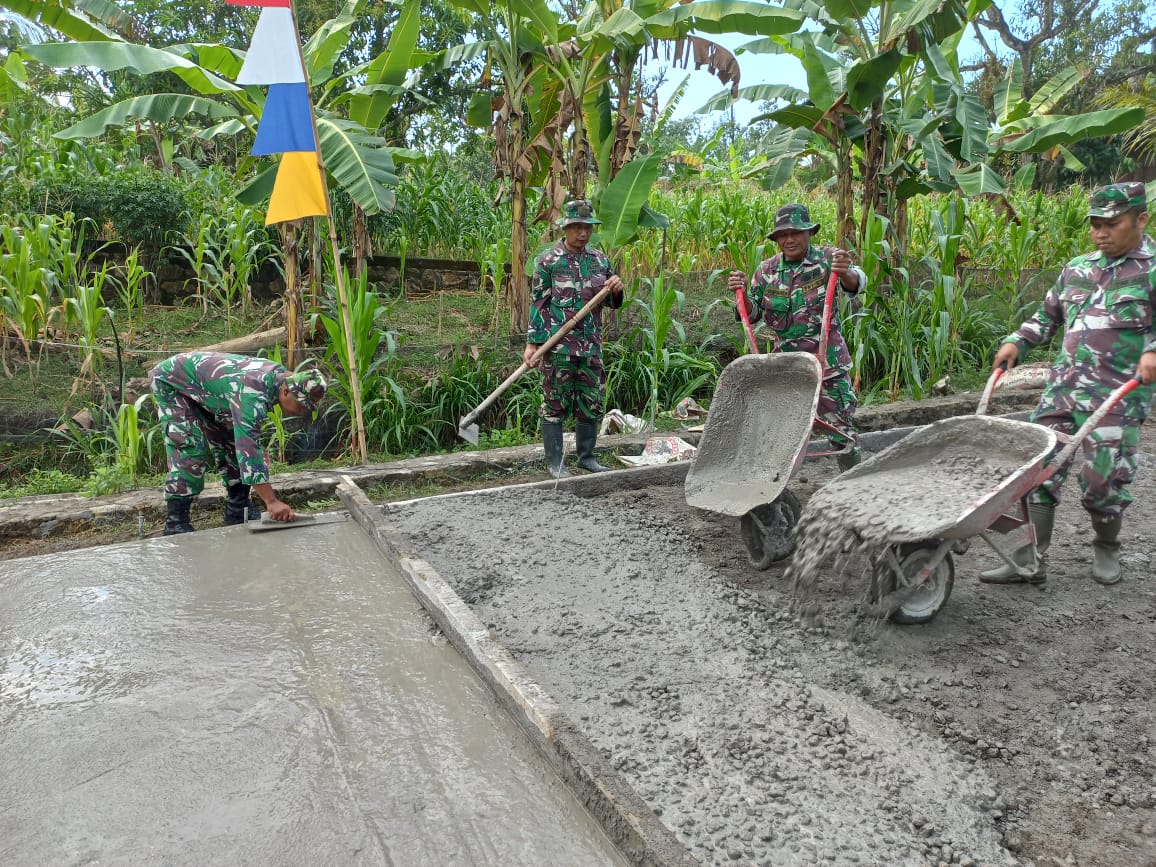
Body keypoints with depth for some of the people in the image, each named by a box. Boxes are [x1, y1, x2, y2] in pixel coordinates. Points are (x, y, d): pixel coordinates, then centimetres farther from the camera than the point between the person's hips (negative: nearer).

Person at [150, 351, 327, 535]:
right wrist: (271, 502, -49)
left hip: (201, 388, 9)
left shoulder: (279, 374, -13)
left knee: (231, 443, 4)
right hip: (170, 382, -9)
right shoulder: (252, 391, -41)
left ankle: (238, 509, 12)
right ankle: (175, 522, -11)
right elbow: (248, 446, -47)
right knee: (191, 451, -18)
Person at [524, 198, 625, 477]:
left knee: (591, 403, 11)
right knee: (556, 404, 2)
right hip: (558, 347, -5)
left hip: (591, 346, 5)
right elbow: (538, 304, -3)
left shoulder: (600, 260, 10)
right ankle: (555, 462, 12)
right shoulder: (548, 261, -4)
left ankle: (586, 456, 26)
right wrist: (532, 343, -9)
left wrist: (616, 290, -6)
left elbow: (611, 303, 17)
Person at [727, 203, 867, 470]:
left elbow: (856, 283, -24)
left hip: (827, 360, -3)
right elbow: (753, 313, 7)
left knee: (840, 428, 2)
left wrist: (846, 273, -47)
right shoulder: (767, 270, 4)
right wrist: (742, 294, -14)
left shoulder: (827, 258, -6)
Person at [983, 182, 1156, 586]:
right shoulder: (1077, 269, 14)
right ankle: (1031, 561, 5)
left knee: (1104, 478, 0)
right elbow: (1048, 314, 25)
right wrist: (1016, 342, 11)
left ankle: (1106, 549, 29)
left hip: (1119, 395, -5)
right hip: (1063, 385, 5)